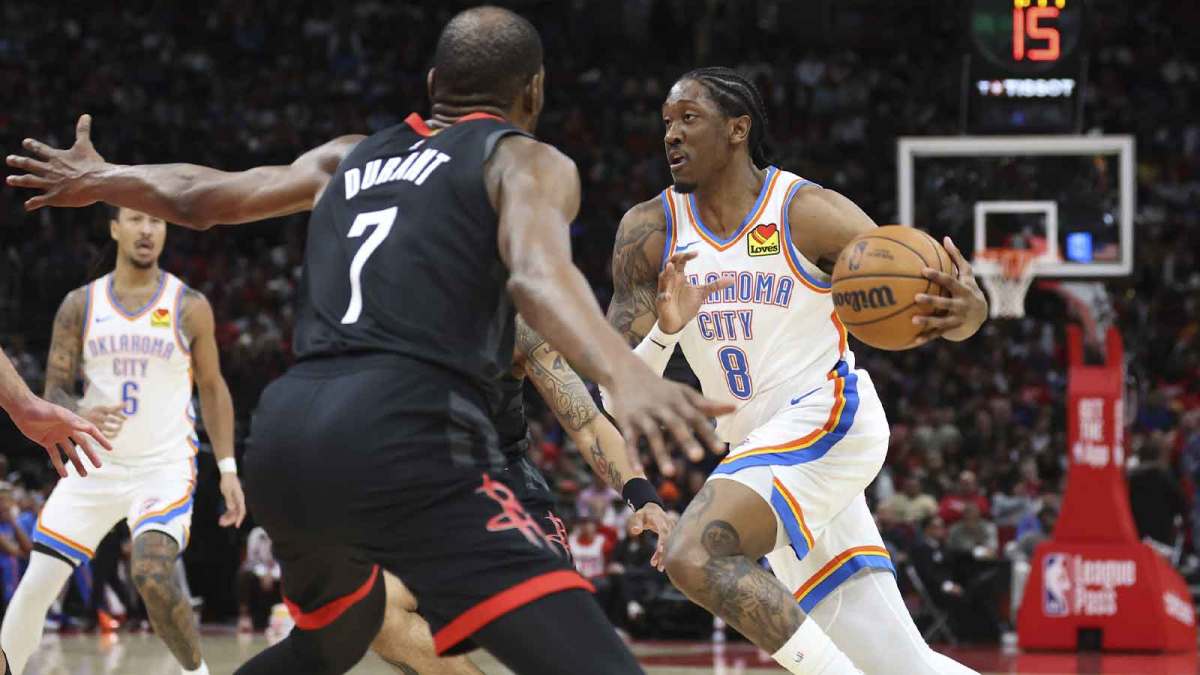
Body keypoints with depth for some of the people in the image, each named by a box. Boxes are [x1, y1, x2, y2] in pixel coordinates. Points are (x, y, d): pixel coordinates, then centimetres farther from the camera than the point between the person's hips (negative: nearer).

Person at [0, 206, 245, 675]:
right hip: (94, 464, 3)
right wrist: (81, 415, -22)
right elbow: (55, 389, 1)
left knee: (153, 576, -24)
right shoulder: (80, 305, 2)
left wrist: (227, 468, 0)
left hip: (165, 465, -3)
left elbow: (212, 388, 7)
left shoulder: (189, 307, -1)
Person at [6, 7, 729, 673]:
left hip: (286, 432, 8)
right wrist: (628, 376, -32)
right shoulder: (526, 159, 8)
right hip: (403, 439, -7)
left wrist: (101, 179, 58)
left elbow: (200, 196, 37)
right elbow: (538, 274, -14)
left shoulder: (355, 155, 26)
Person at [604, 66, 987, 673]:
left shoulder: (809, 213, -9)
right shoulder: (650, 231, 2)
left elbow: (922, 300, -9)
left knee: (695, 556, -28)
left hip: (824, 420, -5)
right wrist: (664, 332, -23)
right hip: (758, 446, 5)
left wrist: (967, 311, -34)